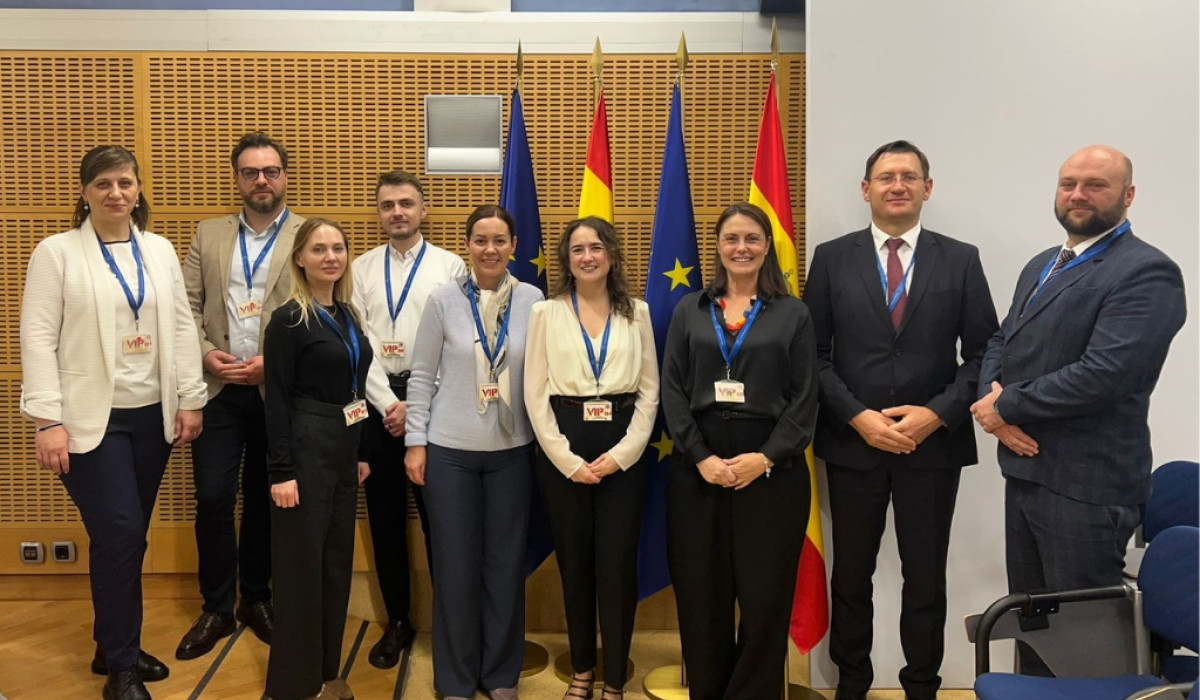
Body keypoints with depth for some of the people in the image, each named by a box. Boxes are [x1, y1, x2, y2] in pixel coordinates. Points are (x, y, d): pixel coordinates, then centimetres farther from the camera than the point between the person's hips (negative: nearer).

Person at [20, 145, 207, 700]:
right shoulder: (56, 252, -3)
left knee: (129, 535, 11)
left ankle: (115, 648, 28)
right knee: (119, 532, -7)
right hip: (92, 417, -4)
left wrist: (190, 399, 4)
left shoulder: (160, 250, 9)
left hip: (151, 414, 4)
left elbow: (182, 328, 9)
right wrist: (47, 421, -14)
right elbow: (38, 337, -7)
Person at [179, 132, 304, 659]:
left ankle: (256, 598, 27)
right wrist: (205, 354, -8)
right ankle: (216, 608, 17)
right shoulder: (208, 235, 12)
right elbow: (188, 305, 9)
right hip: (218, 388, 2)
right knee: (213, 497, 0)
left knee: (265, 498, 10)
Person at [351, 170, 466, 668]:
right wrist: (388, 403, -8)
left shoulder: (450, 267, 0)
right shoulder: (361, 269, 7)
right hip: (377, 402, 3)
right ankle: (398, 621, 24)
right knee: (385, 516, 9)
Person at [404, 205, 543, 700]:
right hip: (450, 450, -1)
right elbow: (422, 375, 0)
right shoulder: (444, 299, -3)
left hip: (512, 450, 1)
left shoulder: (533, 300, -1)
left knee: (506, 563, 10)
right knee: (455, 565, 7)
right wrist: (415, 441, -2)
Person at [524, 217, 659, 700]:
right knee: (574, 563, 10)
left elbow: (650, 390, 3)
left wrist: (622, 453, -8)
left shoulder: (636, 313, 6)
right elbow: (535, 393, -1)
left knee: (617, 565, 1)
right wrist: (568, 460, -8)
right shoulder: (546, 313, 3)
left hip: (623, 450, 0)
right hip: (562, 450, 0)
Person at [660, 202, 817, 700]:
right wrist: (701, 457, -10)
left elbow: (805, 400, 0)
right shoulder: (689, 311, 9)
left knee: (765, 597, 4)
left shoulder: (793, 314, 5)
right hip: (697, 468, 1)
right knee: (701, 597, 7)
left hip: (772, 469, -1)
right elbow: (672, 392, 3)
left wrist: (765, 458, -12)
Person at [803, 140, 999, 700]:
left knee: (926, 578, 11)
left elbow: (982, 354, 1)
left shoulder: (960, 260, 3)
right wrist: (858, 417, -12)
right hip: (851, 441, 0)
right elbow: (814, 355, -2)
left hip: (934, 444, 0)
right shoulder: (831, 258, 1)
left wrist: (938, 414, -12)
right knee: (851, 575, 12)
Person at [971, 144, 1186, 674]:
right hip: (1024, 470, 8)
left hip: (1086, 484, -8)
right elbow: (1000, 343, 15)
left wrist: (1007, 406, -14)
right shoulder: (1041, 265, 15)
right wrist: (994, 403, -6)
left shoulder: (1146, 272, -13)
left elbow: (1103, 373, -24)